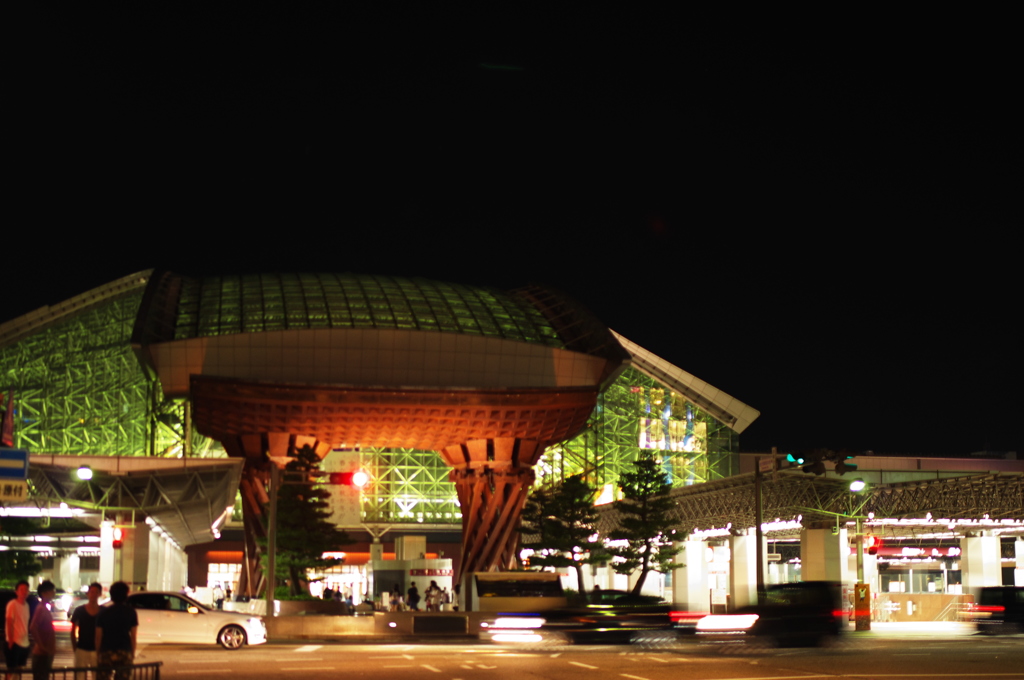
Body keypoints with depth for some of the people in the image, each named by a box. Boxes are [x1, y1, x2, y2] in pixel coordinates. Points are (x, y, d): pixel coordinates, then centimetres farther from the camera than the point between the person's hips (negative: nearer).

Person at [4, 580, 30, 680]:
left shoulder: (26, 605, 11)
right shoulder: (12, 604, -11)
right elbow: (9, 624, -14)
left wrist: (26, 640, 12)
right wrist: (11, 642, -17)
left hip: (24, 644, 7)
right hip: (14, 643, -7)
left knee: (19, 670, 13)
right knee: (11, 671, -5)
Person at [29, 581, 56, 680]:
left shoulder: (45, 609, 15)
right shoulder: (41, 609, -14)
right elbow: (33, 628, -26)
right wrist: (42, 646, -22)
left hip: (47, 653, 10)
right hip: (42, 653, -10)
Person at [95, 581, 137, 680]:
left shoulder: (104, 612, -1)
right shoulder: (131, 612, -1)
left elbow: (98, 636, -1)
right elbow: (133, 636, 0)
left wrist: (97, 654, 9)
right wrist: (133, 653, 11)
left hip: (106, 653, -1)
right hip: (125, 653, 1)